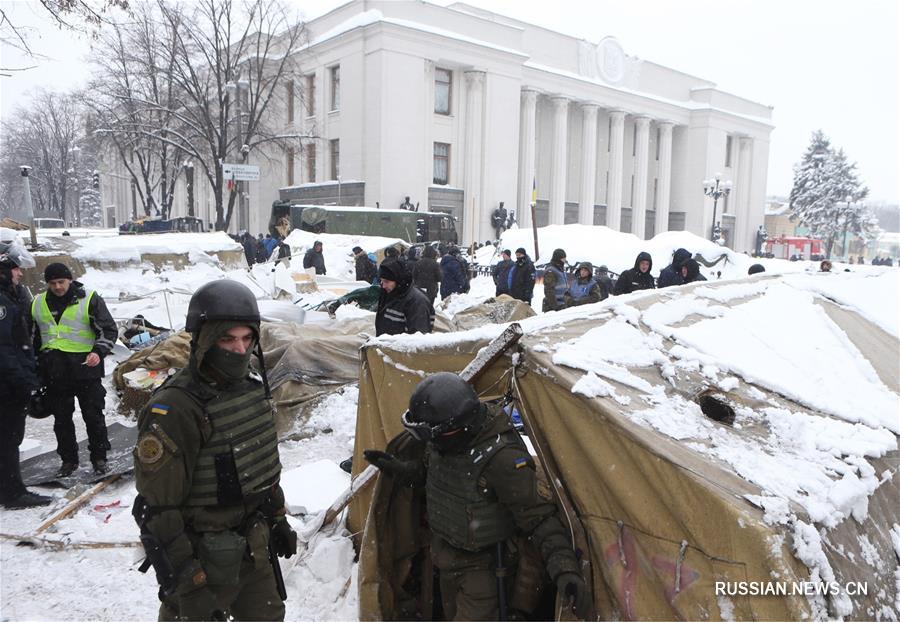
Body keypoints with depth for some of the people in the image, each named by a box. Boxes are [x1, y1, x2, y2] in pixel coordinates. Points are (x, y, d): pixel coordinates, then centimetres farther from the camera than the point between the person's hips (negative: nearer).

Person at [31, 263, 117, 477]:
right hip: (54, 372, 4)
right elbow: (34, 339, 20)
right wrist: (36, 369, 17)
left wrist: (99, 352, -18)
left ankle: (99, 457, 15)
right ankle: (68, 459, 23)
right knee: (61, 418, 10)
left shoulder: (89, 299, -4)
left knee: (93, 415, 2)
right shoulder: (38, 304, 9)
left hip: (85, 367, -4)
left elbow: (109, 329, -3)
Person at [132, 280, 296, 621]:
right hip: (204, 562, -7)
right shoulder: (174, 410, -23)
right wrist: (187, 587, -18)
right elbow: (157, 512, -21)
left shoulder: (254, 388, 1)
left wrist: (277, 519, 19)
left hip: (254, 551, 7)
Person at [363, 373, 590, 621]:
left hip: (484, 563, -7)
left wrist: (564, 570, -40)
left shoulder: (502, 459, -37)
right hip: (447, 554, 7)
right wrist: (398, 469, -1)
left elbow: (540, 519, -30)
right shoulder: (442, 441, -15)